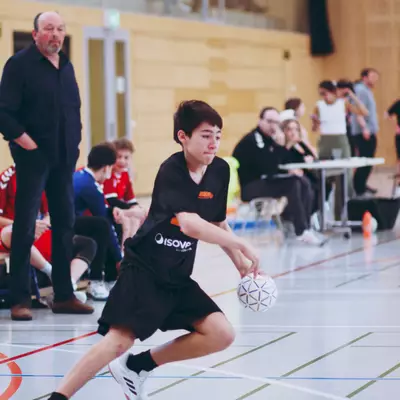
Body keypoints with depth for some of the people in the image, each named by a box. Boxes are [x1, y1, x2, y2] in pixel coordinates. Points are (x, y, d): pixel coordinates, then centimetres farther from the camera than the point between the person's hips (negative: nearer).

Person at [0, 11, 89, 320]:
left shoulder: (66, 66, 12)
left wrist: (75, 139, 10)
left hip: (64, 157, 7)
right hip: (33, 156, -7)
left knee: (65, 223, 9)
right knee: (25, 227, -4)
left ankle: (64, 294, 17)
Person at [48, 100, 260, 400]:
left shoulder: (220, 171, 4)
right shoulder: (171, 171, -17)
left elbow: (219, 225, 18)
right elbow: (190, 225, -31)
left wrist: (242, 265, 10)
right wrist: (242, 246, -26)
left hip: (178, 277, 7)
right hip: (144, 270, -7)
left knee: (222, 334, -3)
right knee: (120, 340, -20)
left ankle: (137, 366, 8)